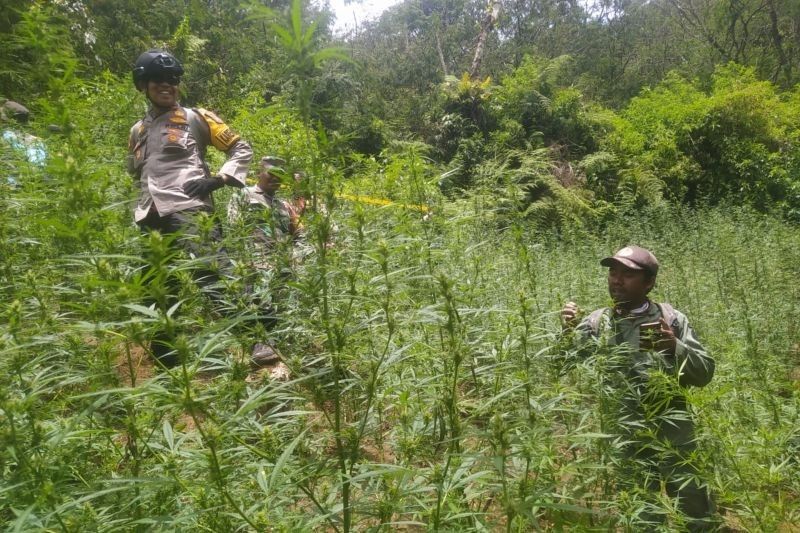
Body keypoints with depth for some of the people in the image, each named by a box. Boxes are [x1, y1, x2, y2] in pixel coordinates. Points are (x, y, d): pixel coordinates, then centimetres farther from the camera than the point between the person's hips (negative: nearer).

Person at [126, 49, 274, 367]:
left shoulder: (195, 119, 9)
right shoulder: (137, 131, 24)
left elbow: (241, 149, 8)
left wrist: (220, 179, -6)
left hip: (189, 211, -6)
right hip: (151, 220, 6)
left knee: (217, 278, -21)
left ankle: (256, 341, -23)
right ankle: (165, 360, 21)